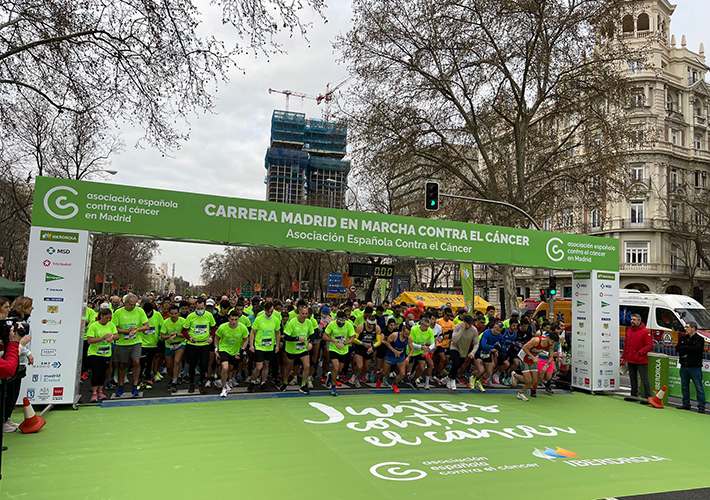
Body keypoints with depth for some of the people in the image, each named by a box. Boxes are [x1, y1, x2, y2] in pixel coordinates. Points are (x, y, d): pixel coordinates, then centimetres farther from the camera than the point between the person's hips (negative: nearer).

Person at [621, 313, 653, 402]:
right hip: (630, 360, 7)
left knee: (644, 378, -2)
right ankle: (633, 395, 26)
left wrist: (640, 352, -20)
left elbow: (650, 345, -13)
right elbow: (626, 344, 17)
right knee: (633, 377, 16)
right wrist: (624, 356, 16)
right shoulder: (629, 330, 11)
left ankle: (647, 397, 4)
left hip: (641, 361, -7)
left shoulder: (645, 332, -11)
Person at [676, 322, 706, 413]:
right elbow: (678, 348, 2)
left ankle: (701, 406, 4)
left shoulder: (700, 339, -4)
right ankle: (686, 404, 21)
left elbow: (696, 349, -19)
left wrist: (685, 347, -7)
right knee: (684, 387, 11)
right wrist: (690, 349, -11)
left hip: (695, 367, -6)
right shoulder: (683, 338, 14)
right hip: (684, 366, 6)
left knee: (699, 387, -3)